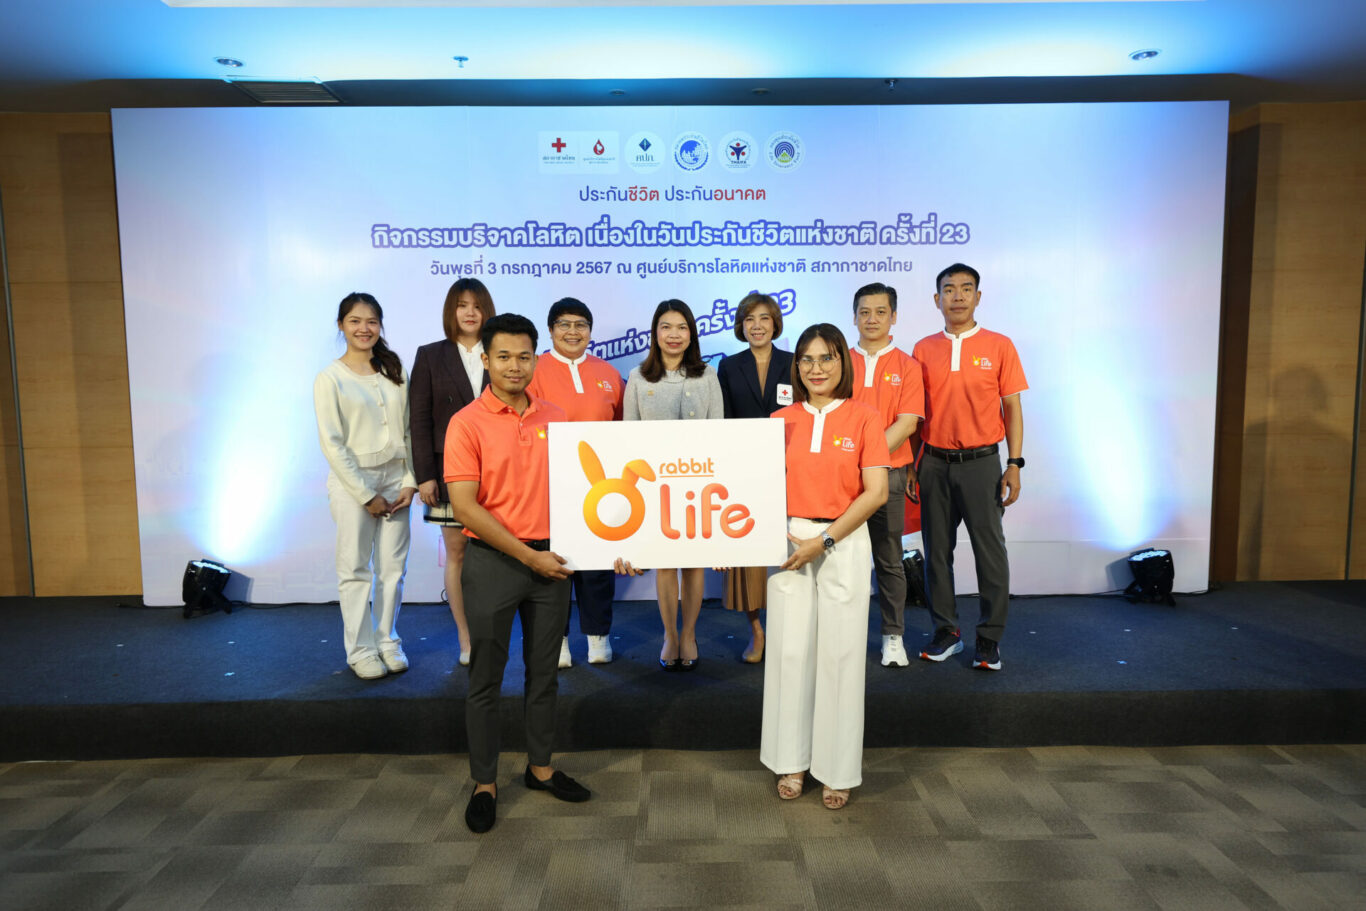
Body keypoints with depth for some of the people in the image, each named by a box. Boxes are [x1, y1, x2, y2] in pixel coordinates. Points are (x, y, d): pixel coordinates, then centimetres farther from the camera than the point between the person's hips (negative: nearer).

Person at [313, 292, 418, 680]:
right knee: (355, 570, 4)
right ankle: (361, 650, 17)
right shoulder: (330, 378, -4)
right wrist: (367, 495, -11)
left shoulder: (393, 371, 8)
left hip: (395, 479, 3)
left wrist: (409, 482, -3)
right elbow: (332, 444, -8)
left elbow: (408, 430, 6)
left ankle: (386, 640, 23)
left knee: (393, 567, 7)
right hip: (353, 482, -3)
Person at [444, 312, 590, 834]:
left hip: (550, 561, 4)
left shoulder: (554, 419, 5)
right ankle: (484, 784, 22)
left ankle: (540, 767, 32)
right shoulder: (467, 423, -8)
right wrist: (528, 556, -15)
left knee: (544, 672, 15)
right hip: (493, 561, -4)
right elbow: (465, 506, -14)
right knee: (486, 678, 7)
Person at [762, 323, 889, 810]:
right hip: (789, 544, 2)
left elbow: (875, 492, -7)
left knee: (841, 654, 2)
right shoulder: (781, 420, 8)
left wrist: (824, 540, -11)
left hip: (844, 545, -2)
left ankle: (838, 769, 18)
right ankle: (792, 760, 22)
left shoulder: (864, 418, 0)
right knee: (790, 651, 6)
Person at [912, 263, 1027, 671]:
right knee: (937, 550, 8)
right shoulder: (923, 349, 7)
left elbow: (1012, 408, 2)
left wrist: (1014, 464, -6)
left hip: (981, 461, -2)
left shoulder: (999, 346, 2)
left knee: (990, 549, 0)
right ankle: (946, 631, 21)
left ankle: (990, 638, 12)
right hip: (935, 463, 2)